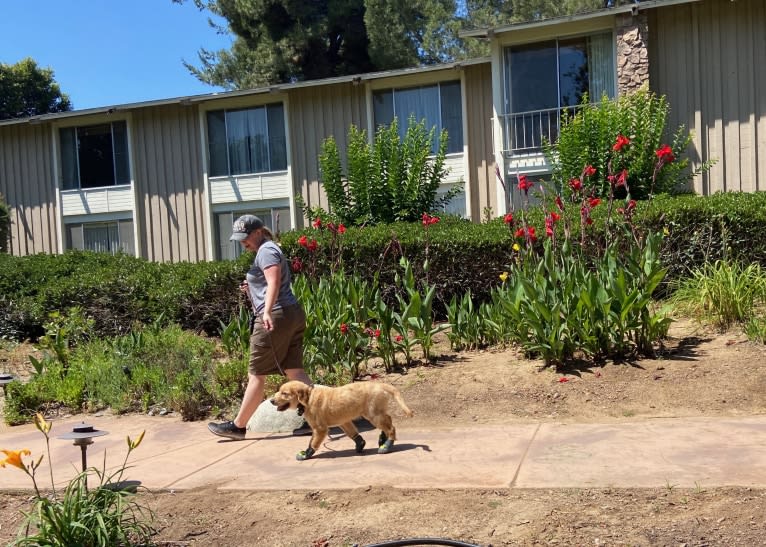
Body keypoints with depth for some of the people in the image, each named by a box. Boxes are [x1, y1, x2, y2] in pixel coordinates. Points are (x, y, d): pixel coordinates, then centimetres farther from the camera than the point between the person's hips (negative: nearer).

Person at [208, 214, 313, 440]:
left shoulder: (266, 251, -8)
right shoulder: (270, 250, 23)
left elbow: (274, 281, -24)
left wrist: (267, 311, -36)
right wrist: (252, 289, 19)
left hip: (276, 317, -10)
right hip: (293, 314, 10)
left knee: (256, 375, -1)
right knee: (295, 371, 6)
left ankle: (238, 426, 9)